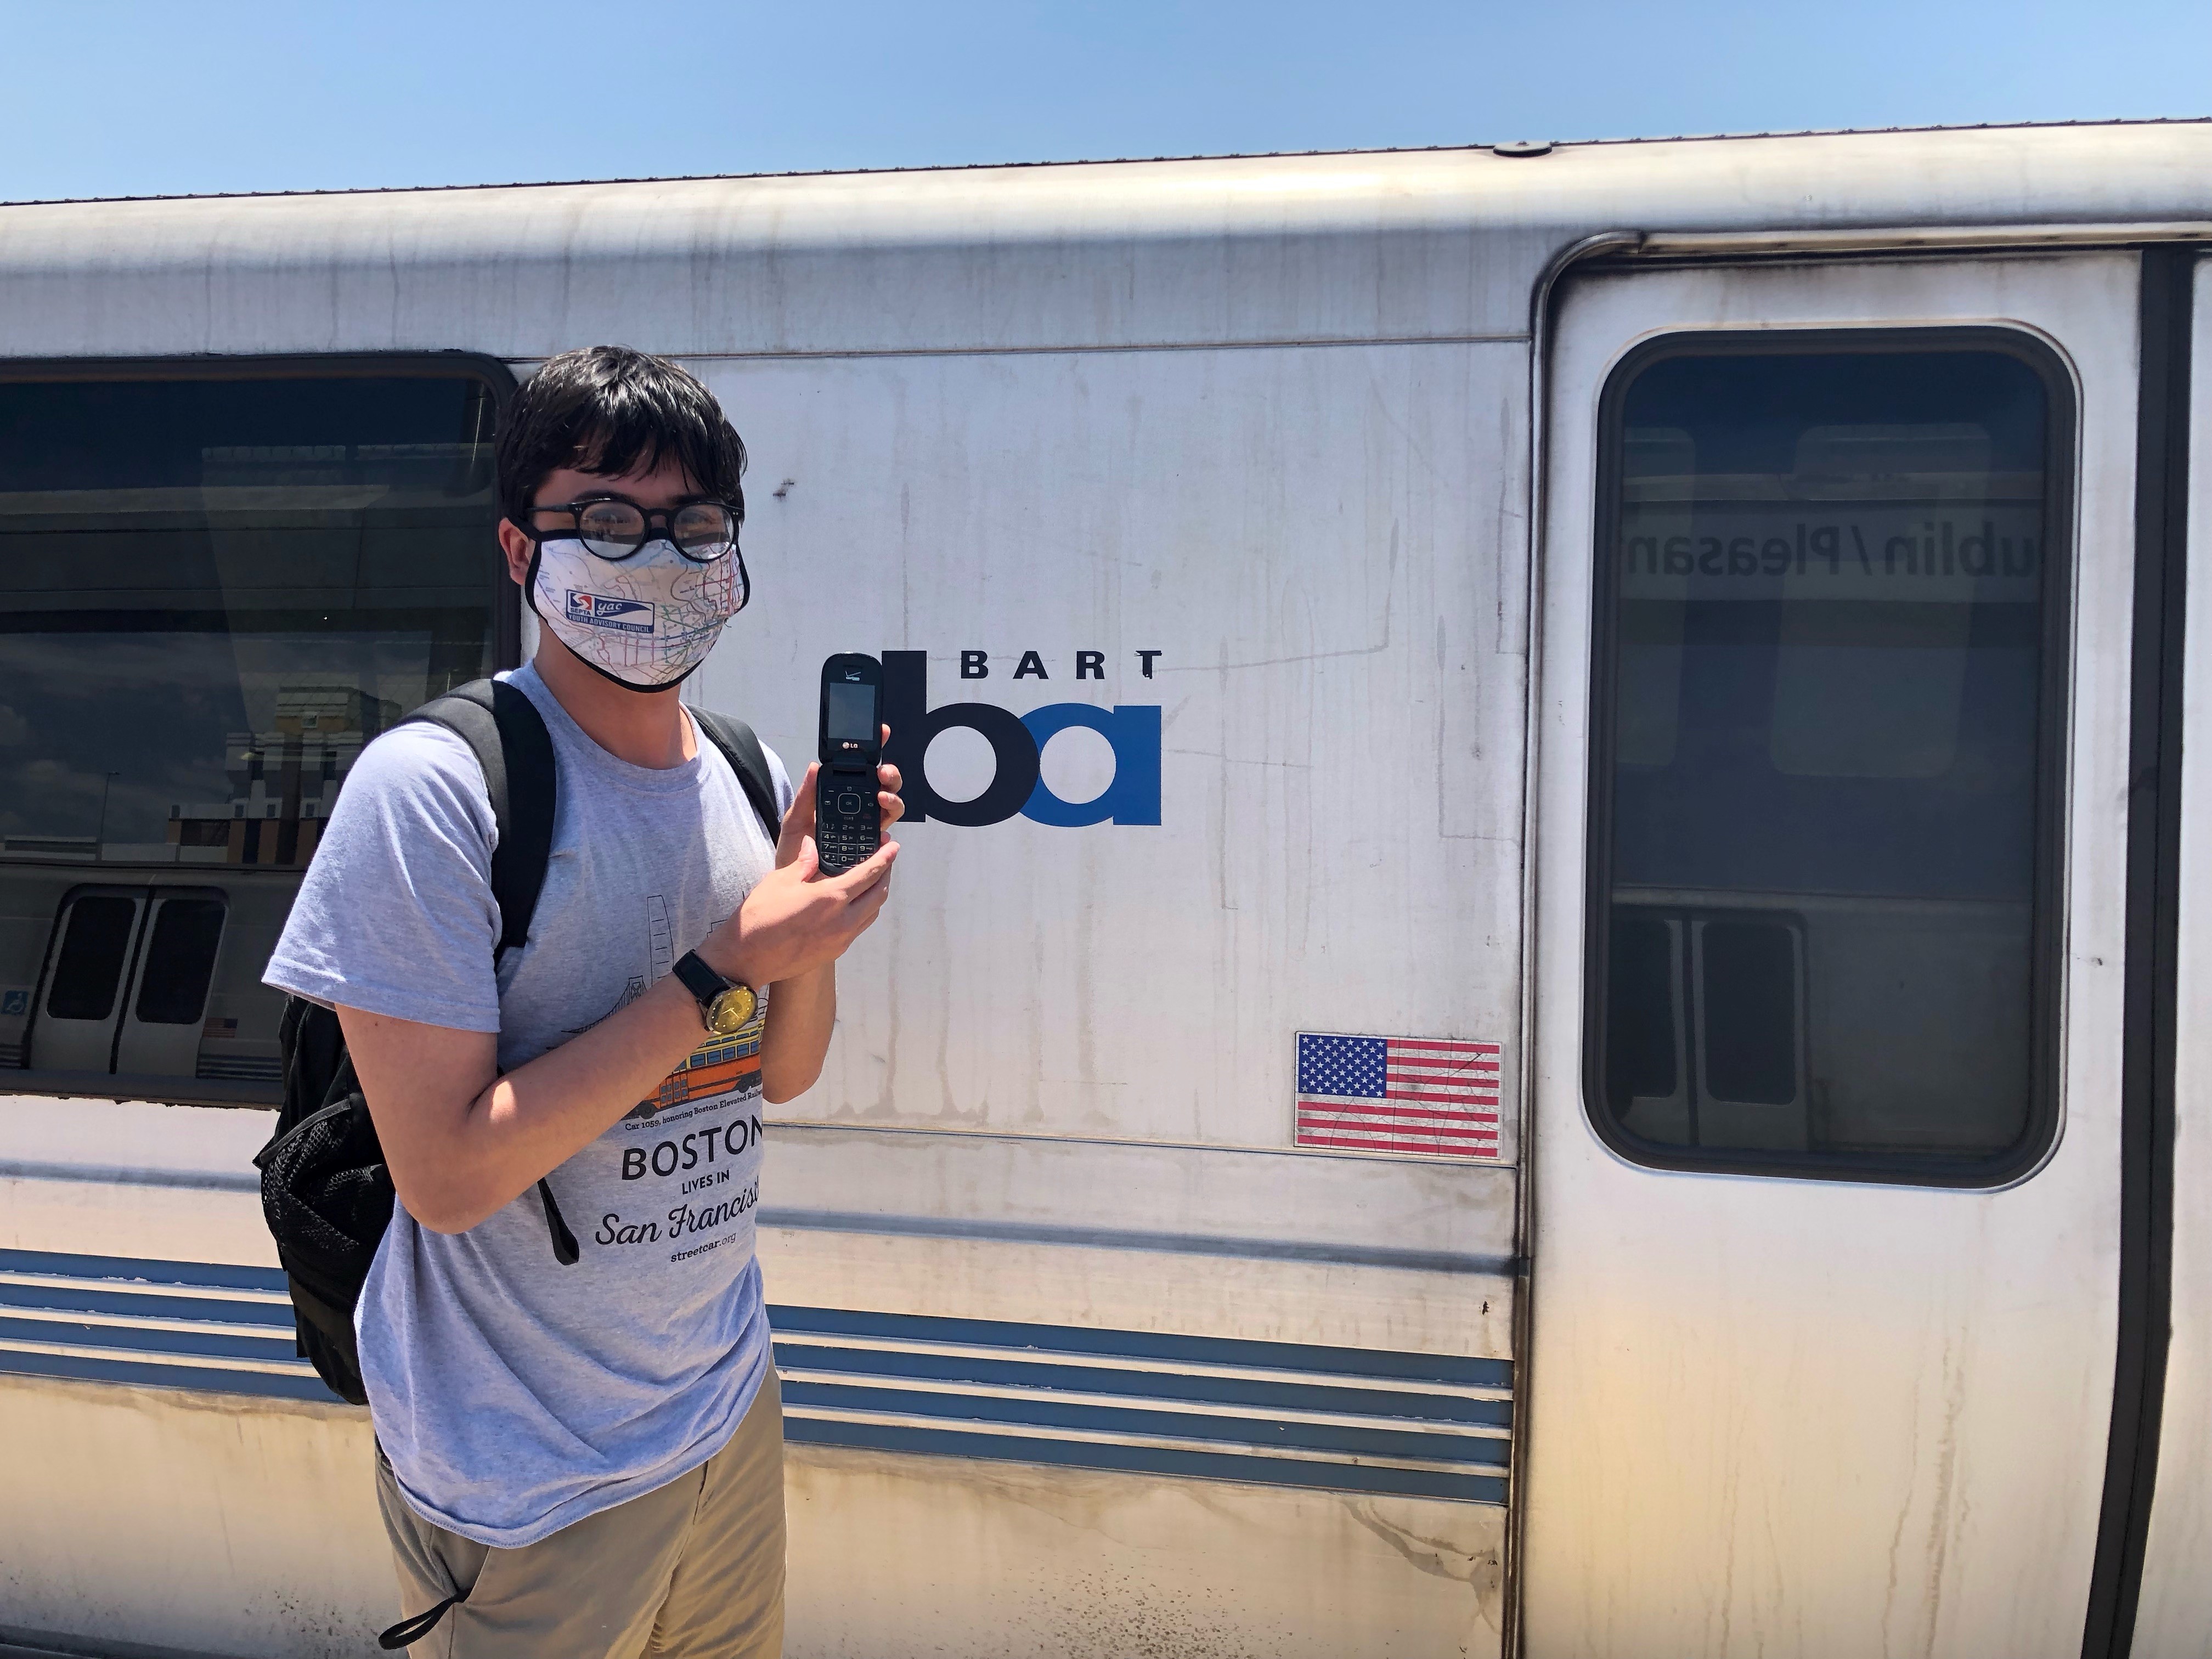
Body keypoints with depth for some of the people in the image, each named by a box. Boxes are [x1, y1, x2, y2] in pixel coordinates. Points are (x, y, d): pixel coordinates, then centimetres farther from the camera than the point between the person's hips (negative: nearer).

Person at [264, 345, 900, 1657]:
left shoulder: (748, 775, 0)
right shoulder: (432, 787, -20)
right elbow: (447, 1174, -24)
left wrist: (817, 909, -11)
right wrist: (724, 967, -24)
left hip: (727, 1393, 7)